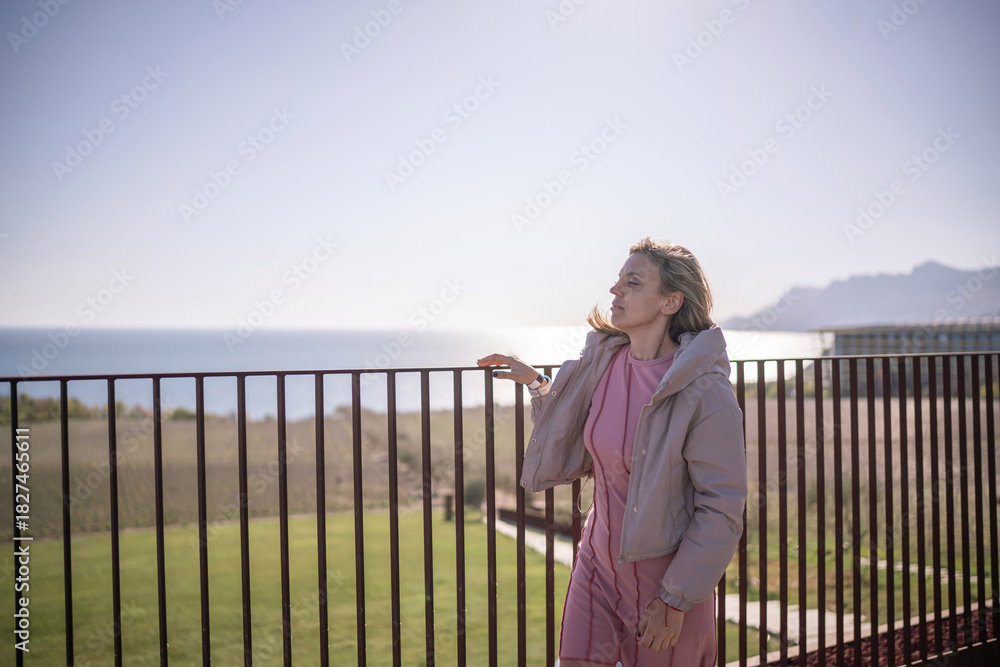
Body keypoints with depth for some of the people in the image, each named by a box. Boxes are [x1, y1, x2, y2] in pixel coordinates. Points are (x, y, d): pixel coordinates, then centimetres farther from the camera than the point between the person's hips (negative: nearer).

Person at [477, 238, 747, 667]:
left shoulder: (706, 392, -20)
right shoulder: (604, 361, -1)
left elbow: (722, 509, -16)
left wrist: (676, 601, -15)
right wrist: (536, 386, 11)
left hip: (666, 577, -5)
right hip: (598, 564, 5)